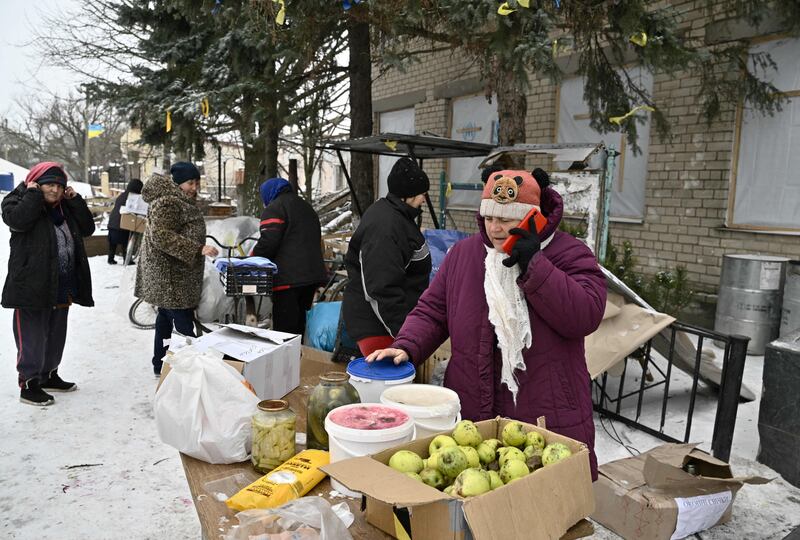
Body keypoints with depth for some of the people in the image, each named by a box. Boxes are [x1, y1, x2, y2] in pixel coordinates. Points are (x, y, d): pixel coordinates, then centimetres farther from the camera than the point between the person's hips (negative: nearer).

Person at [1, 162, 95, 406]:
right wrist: (33, 193, -17)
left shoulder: (64, 207, 13)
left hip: (62, 287, 7)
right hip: (32, 286, -7)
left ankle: (49, 375, 33)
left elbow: (88, 228, 6)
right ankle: (28, 384, 11)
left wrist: (75, 200, 0)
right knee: (32, 337, -1)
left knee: (56, 335, 17)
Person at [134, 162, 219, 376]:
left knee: (166, 317, 16)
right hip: (169, 275, -11)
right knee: (184, 324, -13)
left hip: (173, 275, 11)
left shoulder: (181, 201, 16)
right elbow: (161, 236, -27)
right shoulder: (167, 203, -17)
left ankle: (160, 365, 26)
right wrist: (198, 249, -30)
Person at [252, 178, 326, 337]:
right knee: (299, 321, 16)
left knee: (284, 326, -6)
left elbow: (268, 242, -16)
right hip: (313, 274, 8)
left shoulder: (274, 209, -4)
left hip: (288, 277, -8)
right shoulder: (307, 208, 23)